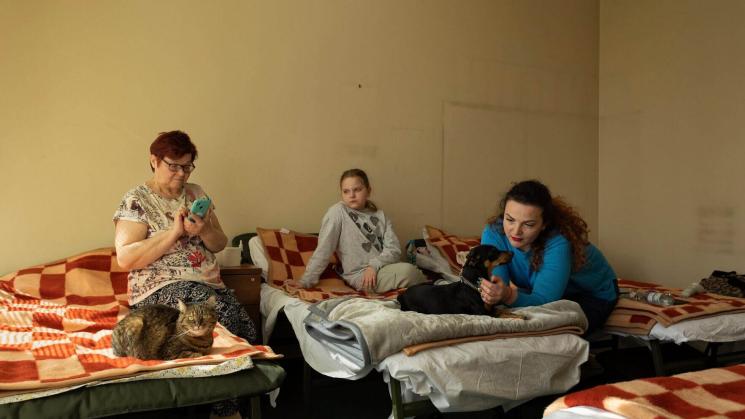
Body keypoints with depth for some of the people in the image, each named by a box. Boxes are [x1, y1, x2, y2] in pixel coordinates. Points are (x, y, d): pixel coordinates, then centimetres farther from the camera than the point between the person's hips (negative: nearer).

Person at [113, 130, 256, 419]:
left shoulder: (196, 193, 14)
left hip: (209, 284, 5)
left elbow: (220, 244, 15)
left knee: (245, 328, -22)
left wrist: (204, 231, -8)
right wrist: (173, 232, -17)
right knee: (223, 317, -30)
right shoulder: (136, 200, -2)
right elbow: (125, 258, -12)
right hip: (161, 288, -5)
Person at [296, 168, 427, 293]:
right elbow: (323, 250, -5)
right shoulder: (337, 212, -2)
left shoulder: (380, 215, 11)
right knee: (408, 271, -28)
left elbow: (394, 249, 2)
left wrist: (374, 265, -15)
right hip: (359, 275, -5)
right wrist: (306, 282, -9)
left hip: (385, 269, 5)